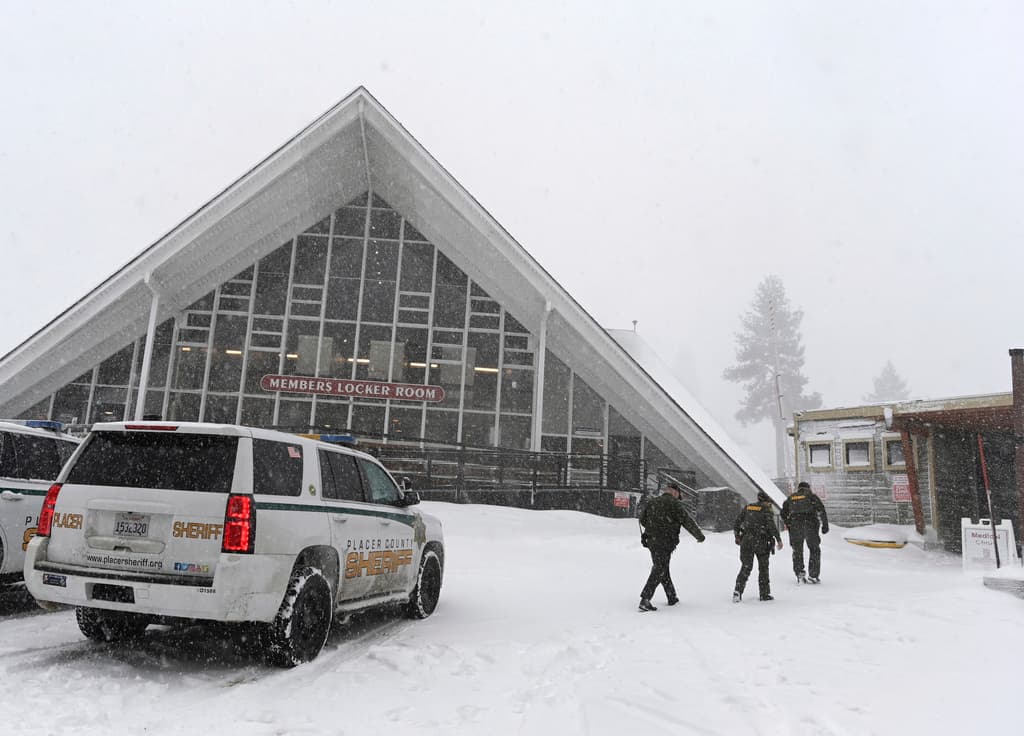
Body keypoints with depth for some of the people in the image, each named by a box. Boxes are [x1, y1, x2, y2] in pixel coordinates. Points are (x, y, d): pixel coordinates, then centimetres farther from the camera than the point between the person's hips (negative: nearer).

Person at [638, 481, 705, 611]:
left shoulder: (652, 502, 12)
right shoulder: (673, 503, -6)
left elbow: (642, 520, 16)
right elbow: (686, 521, -8)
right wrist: (699, 535, 4)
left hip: (651, 540, 7)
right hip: (665, 541, -7)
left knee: (663, 568, 19)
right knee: (659, 570, -6)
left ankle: (672, 597, 29)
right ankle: (645, 599, -15)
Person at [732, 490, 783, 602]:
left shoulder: (748, 507, 11)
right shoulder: (766, 510, -4)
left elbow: (737, 522, 11)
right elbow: (772, 526, -14)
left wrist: (737, 536, 21)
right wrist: (779, 539, -6)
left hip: (746, 541, 4)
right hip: (761, 542, -3)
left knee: (746, 567, 6)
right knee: (763, 568, 13)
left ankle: (738, 590, -9)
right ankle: (764, 594, 17)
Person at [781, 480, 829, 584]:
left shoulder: (791, 498, 15)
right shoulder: (811, 496, 6)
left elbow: (784, 513, 11)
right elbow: (821, 510, -6)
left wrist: (788, 525, 22)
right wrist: (825, 524, -6)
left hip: (795, 527, 2)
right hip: (810, 525, -2)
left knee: (797, 551, 16)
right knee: (814, 550, 12)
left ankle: (799, 573, 7)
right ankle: (813, 575, 11)